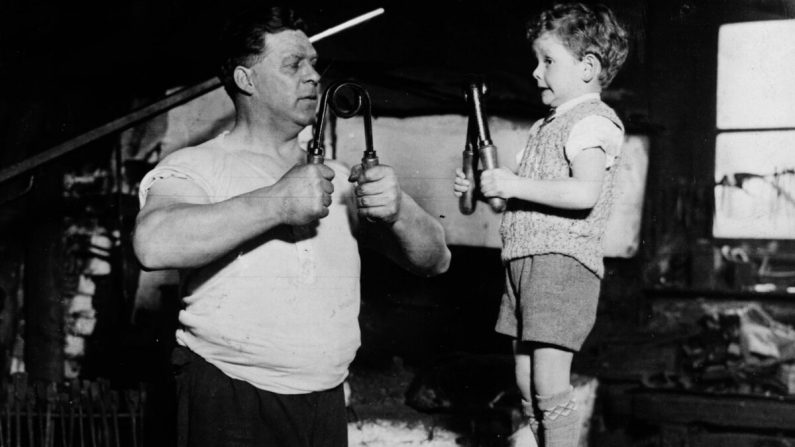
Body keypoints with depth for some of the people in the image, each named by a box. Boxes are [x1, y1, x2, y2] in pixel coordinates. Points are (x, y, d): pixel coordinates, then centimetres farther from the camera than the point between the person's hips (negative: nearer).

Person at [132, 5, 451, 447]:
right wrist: (277, 203, -25)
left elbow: (434, 260, 8)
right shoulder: (194, 167, -5)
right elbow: (154, 244, -26)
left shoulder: (339, 180, 11)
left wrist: (398, 210, -13)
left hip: (326, 406, 5)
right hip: (230, 409, -5)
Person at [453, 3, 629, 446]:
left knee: (549, 383, -13)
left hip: (564, 260, -10)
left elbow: (584, 192, -24)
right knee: (527, 382, 11)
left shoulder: (594, 120, -8)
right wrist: (484, 188, 13)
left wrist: (516, 184, -20)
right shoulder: (546, 126, 21)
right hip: (524, 259, 10)